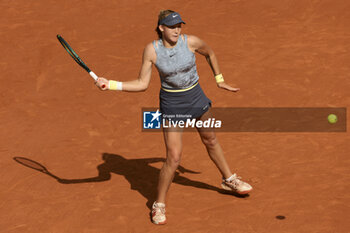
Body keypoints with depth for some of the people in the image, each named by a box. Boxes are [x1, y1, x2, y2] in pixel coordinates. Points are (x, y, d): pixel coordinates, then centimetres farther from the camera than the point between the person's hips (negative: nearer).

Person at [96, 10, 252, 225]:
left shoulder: (191, 42, -17)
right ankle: (159, 205, 12)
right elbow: (142, 84, -13)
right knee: (174, 158, -8)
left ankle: (229, 180, 49)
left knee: (210, 140, 23)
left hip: (196, 97, 2)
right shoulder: (151, 50, -17)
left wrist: (220, 80, 11)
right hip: (171, 104, -2)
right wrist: (111, 84, -22)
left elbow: (210, 53, 5)